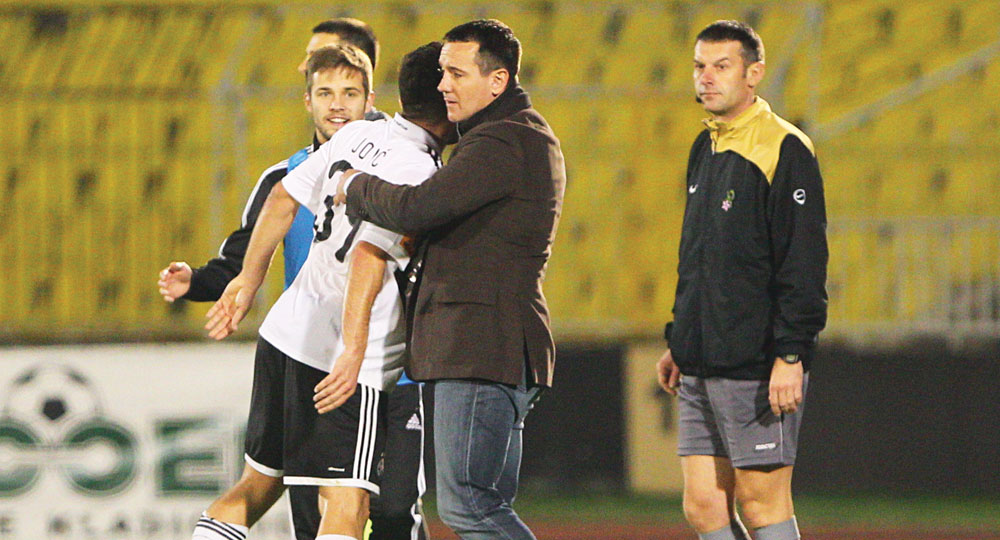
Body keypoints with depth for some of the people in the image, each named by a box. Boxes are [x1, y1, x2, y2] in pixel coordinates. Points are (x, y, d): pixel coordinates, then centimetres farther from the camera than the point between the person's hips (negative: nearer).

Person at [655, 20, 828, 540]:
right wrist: (678, 342, 20)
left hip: (757, 367, -8)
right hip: (702, 369, 8)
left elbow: (803, 263, -15)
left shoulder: (783, 151, -10)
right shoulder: (705, 149, 16)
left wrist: (791, 355, -20)